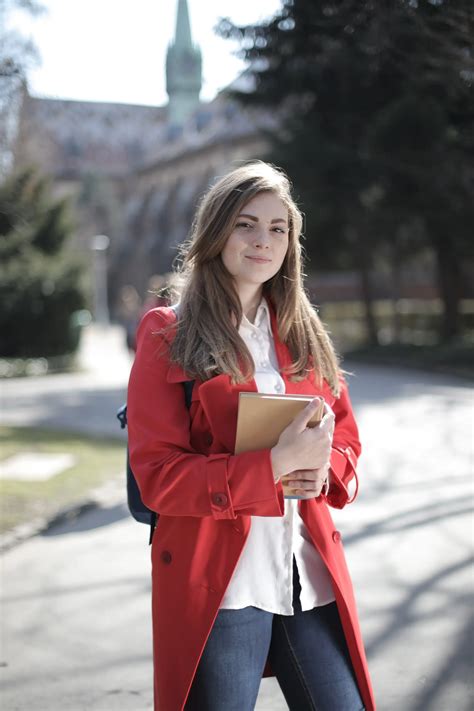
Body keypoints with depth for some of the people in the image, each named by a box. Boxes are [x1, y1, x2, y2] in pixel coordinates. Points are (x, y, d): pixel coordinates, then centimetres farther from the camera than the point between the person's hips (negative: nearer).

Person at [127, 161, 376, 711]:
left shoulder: (302, 333, 13)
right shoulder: (168, 336, -3)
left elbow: (345, 432, 19)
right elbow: (158, 476, -9)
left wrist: (322, 469, -5)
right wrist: (275, 464, -19)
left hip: (311, 577, 5)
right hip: (217, 584, -4)